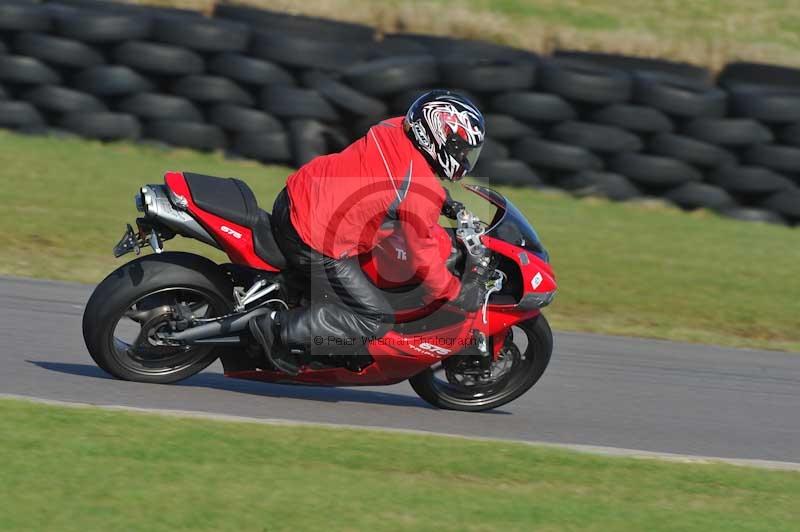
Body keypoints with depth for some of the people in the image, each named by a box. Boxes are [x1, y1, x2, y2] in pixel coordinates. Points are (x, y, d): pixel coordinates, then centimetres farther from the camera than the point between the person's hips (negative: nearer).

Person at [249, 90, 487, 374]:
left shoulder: (396, 128, 2)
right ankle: (279, 327, -3)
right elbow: (423, 257, -11)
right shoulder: (423, 193, -20)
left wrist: (444, 201, 30)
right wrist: (456, 293, 3)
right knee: (376, 321, -1)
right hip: (314, 246, -9)